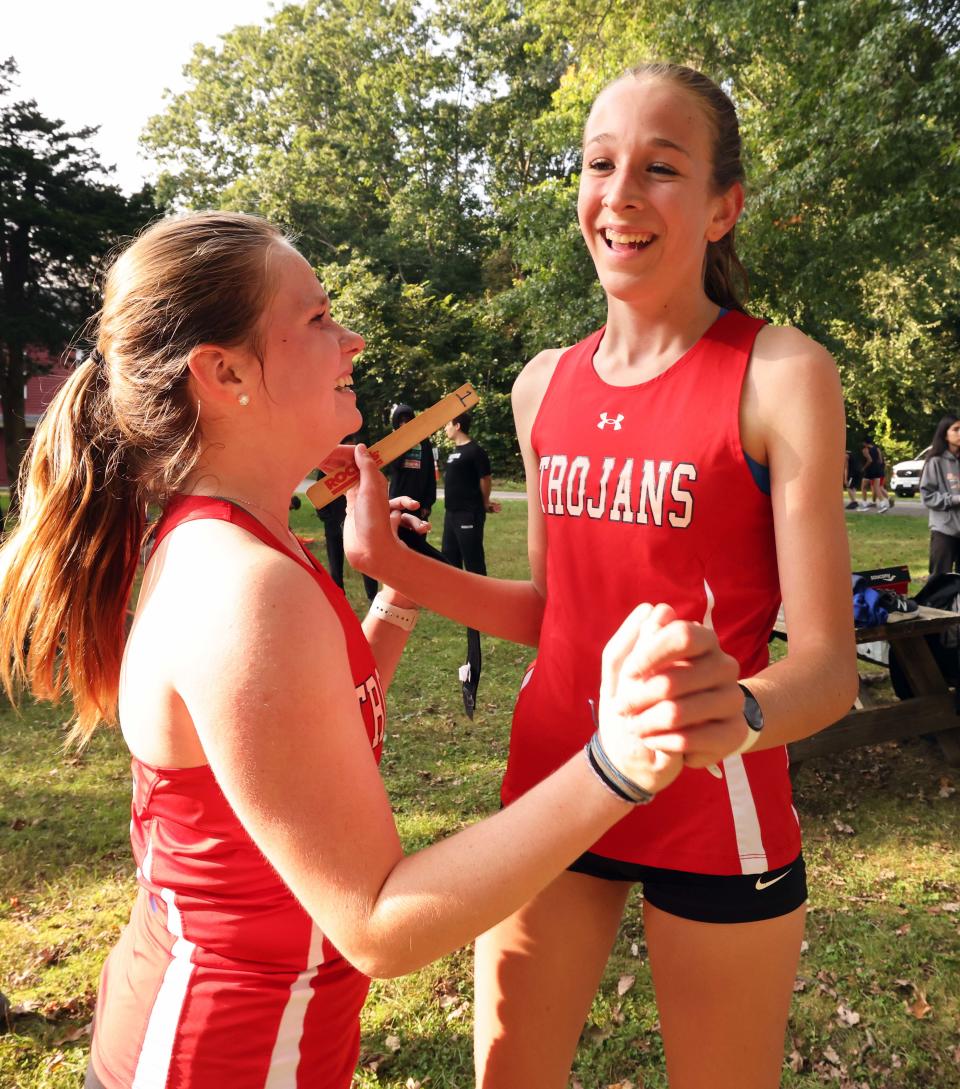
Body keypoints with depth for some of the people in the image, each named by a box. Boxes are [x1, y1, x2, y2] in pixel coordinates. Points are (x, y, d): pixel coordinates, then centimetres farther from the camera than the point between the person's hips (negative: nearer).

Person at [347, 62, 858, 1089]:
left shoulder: (780, 375, -12)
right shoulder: (545, 385, 3)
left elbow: (825, 665, -15)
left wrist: (731, 715, -37)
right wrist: (388, 560, -1)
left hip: (713, 809, -4)